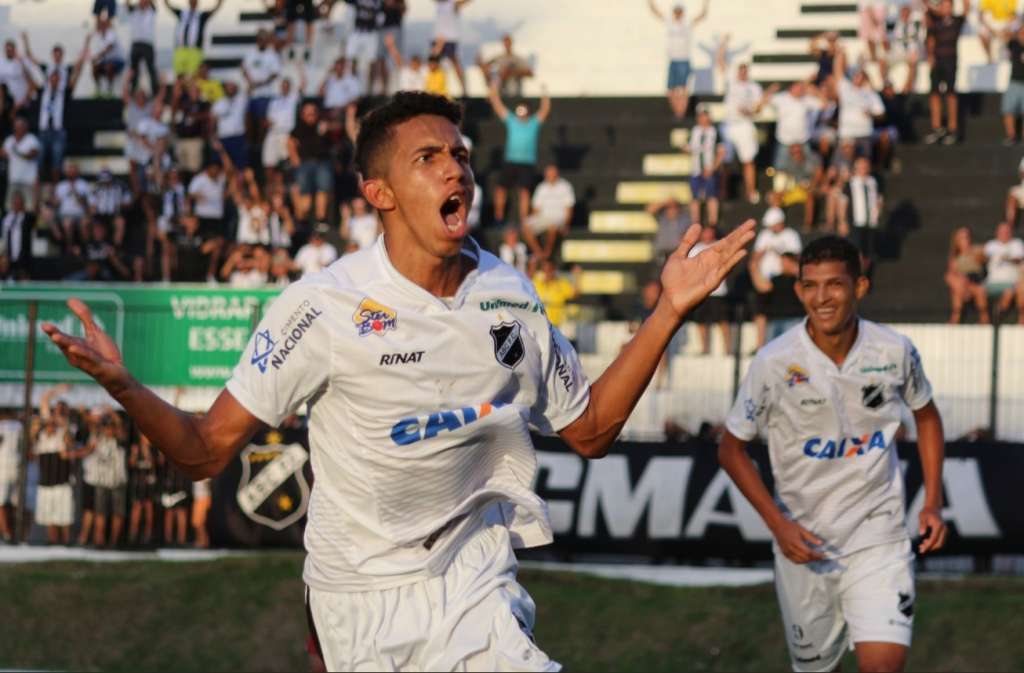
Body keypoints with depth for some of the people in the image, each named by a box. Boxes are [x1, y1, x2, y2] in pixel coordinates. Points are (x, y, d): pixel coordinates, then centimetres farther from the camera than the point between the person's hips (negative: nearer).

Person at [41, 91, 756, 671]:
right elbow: (208, 450, -13)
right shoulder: (323, 305, -14)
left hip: (476, 585, 3)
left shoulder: (510, 296, 1)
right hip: (365, 595, -3)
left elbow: (590, 429, 14)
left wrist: (670, 311, 6)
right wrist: (125, 390, -32)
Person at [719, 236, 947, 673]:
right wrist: (778, 524, -11)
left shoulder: (895, 352, -7)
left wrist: (933, 503, 5)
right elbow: (731, 450, -2)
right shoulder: (774, 363, -13)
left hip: (879, 538, 0)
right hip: (804, 542, 0)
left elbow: (926, 416, 14)